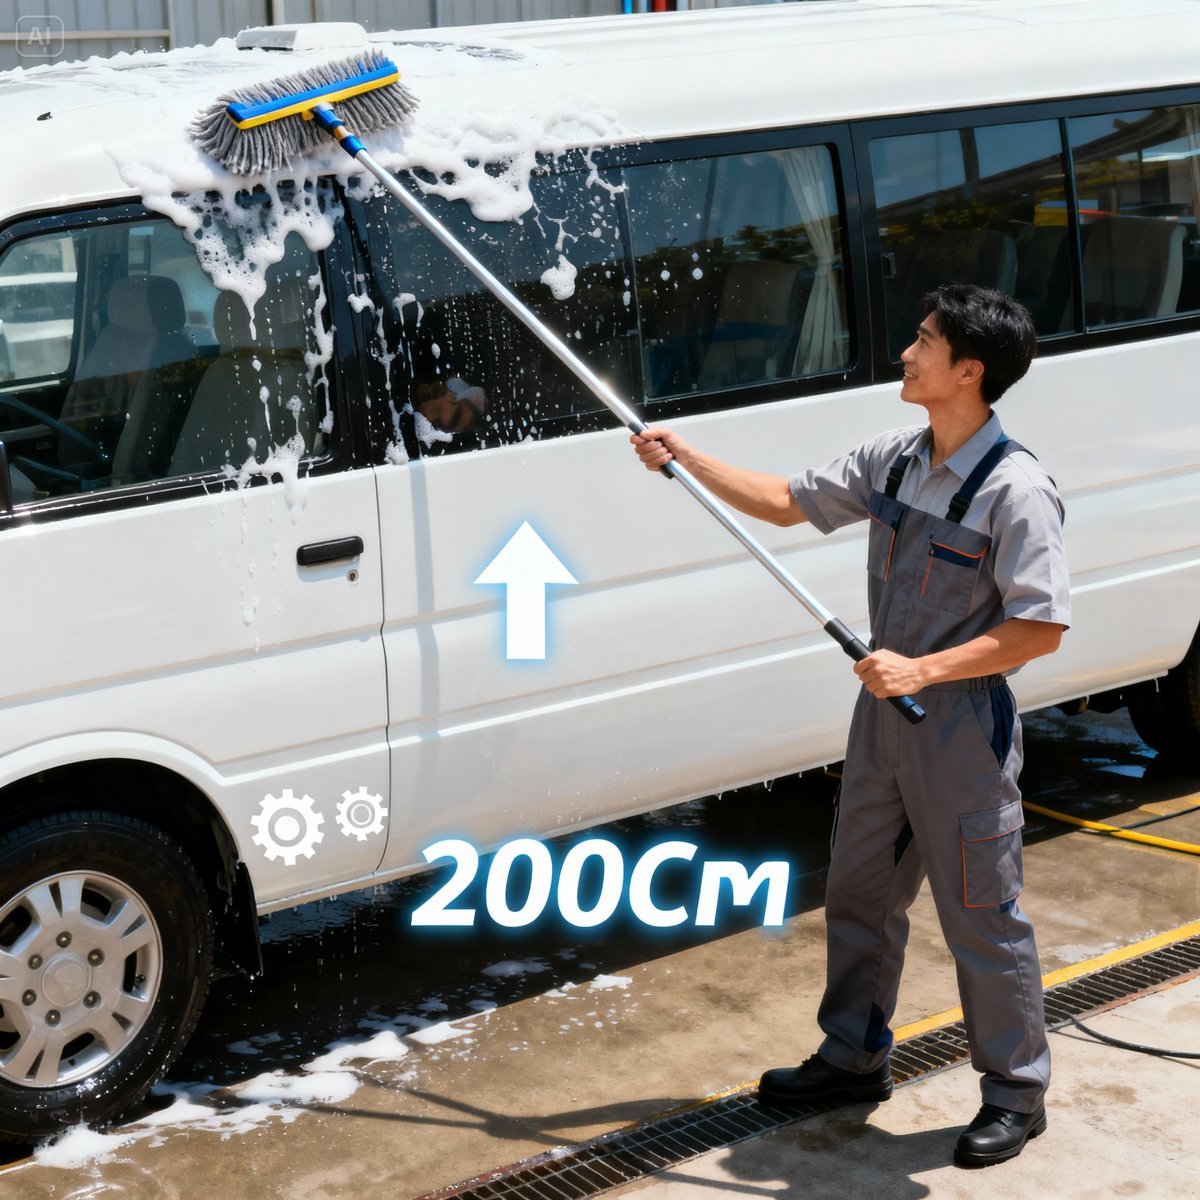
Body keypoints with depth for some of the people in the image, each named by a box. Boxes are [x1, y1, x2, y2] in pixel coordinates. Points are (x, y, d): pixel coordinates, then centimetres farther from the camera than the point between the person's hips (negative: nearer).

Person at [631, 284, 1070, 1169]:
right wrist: (687, 458, 7)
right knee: (861, 895, 18)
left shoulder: (1016, 490, -20)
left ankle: (1016, 1094, 20)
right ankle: (856, 1058, 36)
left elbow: (1040, 629, -21)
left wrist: (923, 670, -26)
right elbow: (787, 502, 14)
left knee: (981, 914, 3)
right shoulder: (895, 460, 4)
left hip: (963, 723, -8)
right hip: (886, 708, 8)